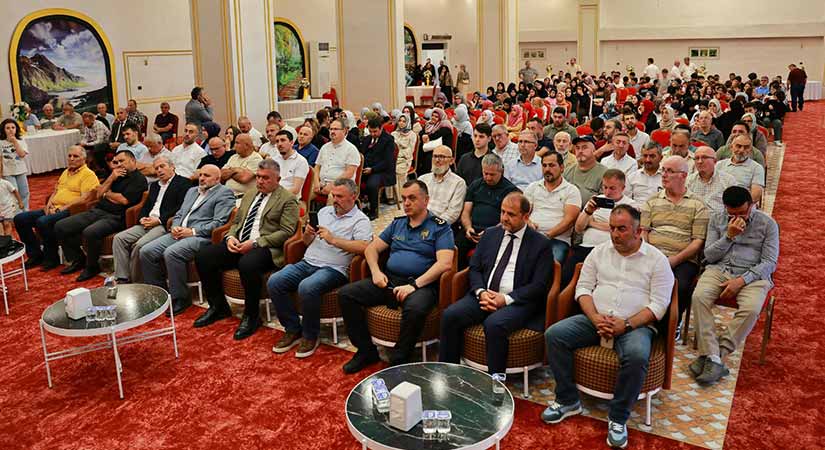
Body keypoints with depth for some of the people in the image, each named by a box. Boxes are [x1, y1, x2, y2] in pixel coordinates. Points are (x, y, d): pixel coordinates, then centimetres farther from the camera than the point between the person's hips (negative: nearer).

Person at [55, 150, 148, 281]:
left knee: (90, 232, -35)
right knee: (60, 227, 1)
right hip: (97, 211, 9)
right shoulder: (115, 175, 22)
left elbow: (124, 200, -15)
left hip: (114, 217, -9)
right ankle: (78, 259, 14)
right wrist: (111, 178, 2)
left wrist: (107, 194, 3)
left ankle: (92, 267, -10)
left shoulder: (139, 179, -4)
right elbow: (99, 194, 16)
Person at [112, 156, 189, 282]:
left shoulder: (183, 183, 0)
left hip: (164, 225, -8)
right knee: (119, 238, -10)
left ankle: (135, 282, -13)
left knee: (140, 245, -29)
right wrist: (142, 218, 1)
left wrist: (159, 220, -16)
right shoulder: (154, 185, 26)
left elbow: (181, 208, -11)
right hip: (147, 223, 8)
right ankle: (122, 278, -12)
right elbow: (146, 205, 25)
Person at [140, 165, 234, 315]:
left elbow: (219, 223, -11)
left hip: (201, 236, -8)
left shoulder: (224, 194, 0)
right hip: (178, 233, 8)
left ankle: (180, 299, -17)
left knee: (171, 253, -32)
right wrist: (175, 227, 3)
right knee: (146, 251, -9)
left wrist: (193, 231, -16)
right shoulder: (192, 191, 27)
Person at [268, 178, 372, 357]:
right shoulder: (324, 211, 20)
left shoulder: (360, 220, -1)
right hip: (308, 262, 7)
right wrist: (308, 234, 0)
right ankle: (293, 330, 0)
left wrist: (333, 240, -19)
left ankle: (310, 336, -11)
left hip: (333, 269, -7)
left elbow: (363, 247, -20)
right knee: (274, 282, -14)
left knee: (307, 287, -35)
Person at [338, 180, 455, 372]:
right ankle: (366, 351, 0)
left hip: (421, 284, -5)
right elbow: (371, 249, 21)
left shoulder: (440, 227, 3)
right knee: (346, 294, -11)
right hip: (389, 280, 6)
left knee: (415, 309, -39)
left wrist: (414, 285, -18)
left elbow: (445, 264, -11)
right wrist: (375, 271, -1)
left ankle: (398, 360, -15)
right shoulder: (397, 223, 20)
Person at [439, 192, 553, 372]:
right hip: (483, 295, 5)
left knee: (494, 324, -35)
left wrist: (505, 299, -16)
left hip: (518, 301, -4)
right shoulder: (490, 234, 15)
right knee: (450, 315, -21)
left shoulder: (541, 244, 1)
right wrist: (481, 292, -7)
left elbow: (539, 285, -6)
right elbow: (474, 267, 13)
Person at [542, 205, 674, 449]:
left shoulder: (656, 259, 1)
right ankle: (568, 400, -4)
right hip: (595, 319, 4)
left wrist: (626, 324, -19)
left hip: (635, 324, -3)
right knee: (554, 335, -19)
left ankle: (618, 417, -15)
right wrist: (595, 317, -11)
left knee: (637, 356, -36)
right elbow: (583, 287, 8)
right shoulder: (599, 252, 11)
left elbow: (659, 304, -6)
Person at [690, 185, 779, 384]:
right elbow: (709, 256, 7)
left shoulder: (767, 224, 6)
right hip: (719, 269, 2)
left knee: (751, 308, -34)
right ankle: (715, 360, -31)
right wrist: (729, 235, -8)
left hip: (752, 275, -1)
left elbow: (770, 262, -2)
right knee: (699, 297, -31)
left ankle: (711, 356, -26)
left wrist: (742, 280, -16)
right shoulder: (717, 219, 12)